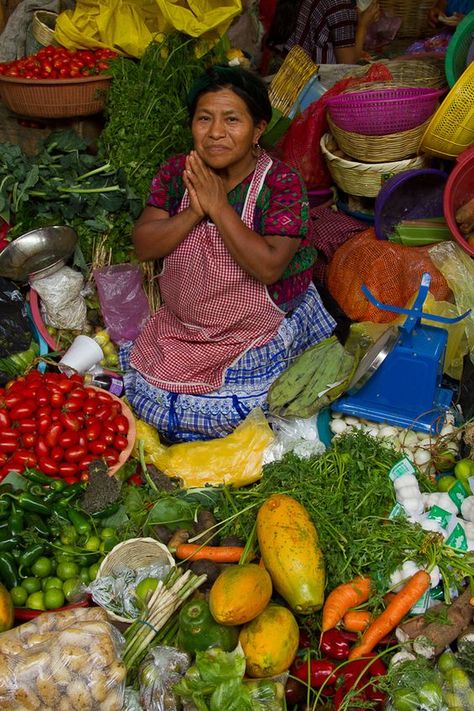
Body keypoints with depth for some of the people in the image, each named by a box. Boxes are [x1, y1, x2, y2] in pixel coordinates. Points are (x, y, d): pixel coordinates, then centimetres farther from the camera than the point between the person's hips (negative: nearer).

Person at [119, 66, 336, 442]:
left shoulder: (282, 183, -16)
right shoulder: (177, 172, -2)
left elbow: (268, 268, -26)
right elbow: (144, 245, -8)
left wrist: (219, 206, -27)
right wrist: (193, 212, -24)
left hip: (259, 334, -4)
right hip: (178, 325, 5)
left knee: (223, 406, -15)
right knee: (143, 386, -5)